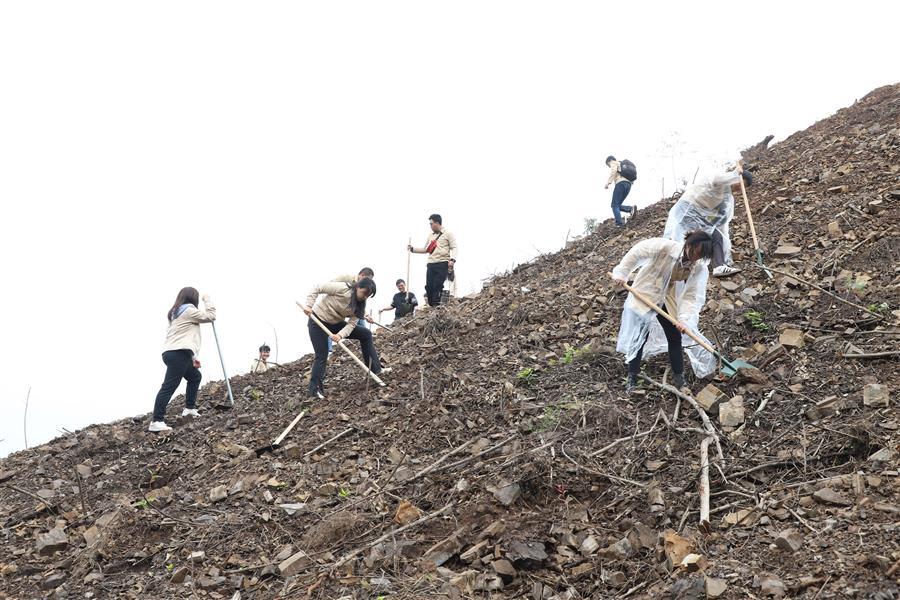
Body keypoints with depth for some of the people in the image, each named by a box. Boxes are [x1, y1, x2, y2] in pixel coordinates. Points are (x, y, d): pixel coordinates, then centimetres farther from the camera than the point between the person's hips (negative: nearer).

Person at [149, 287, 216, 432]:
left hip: (172, 352, 10)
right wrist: (207, 300, 15)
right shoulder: (188, 310, -2)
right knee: (169, 386, -15)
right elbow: (210, 316, 1)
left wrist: (192, 358, 23)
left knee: (195, 376, 27)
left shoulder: (177, 313, 27)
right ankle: (156, 421, -22)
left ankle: (189, 408, 26)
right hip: (178, 354, -10)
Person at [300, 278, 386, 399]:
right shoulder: (342, 288, -25)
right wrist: (309, 306, -30)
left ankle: (375, 369, 10)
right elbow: (317, 289, -22)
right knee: (322, 356, -11)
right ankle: (315, 390, 0)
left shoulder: (359, 305, -4)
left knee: (366, 334, 5)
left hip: (335, 323, 7)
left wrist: (340, 335, -29)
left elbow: (352, 323, -12)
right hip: (318, 321, -7)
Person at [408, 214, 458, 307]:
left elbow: (454, 248, -3)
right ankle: (431, 306, 3)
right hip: (431, 264, 6)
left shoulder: (448, 234, 4)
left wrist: (452, 259, -19)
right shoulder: (431, 236, 22)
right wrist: (412, 249, 19)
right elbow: (425, 249, 27)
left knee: (437, 286, -13)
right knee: (429, 286, -2)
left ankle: (436, 305, -10)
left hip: (442, 264, -6)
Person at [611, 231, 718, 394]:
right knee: (639, 338, 1)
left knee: (675, 339, 4)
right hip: (645, 296, -3)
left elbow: (693, 296, -21)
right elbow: (636, 253, -18)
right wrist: (621, 273, -16)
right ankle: (632, 379, 15)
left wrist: (684, 319, -33)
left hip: (669, 303, 3)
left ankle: (679, 379, 19)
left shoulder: (701, 269, -18)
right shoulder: (665, 247, -28)